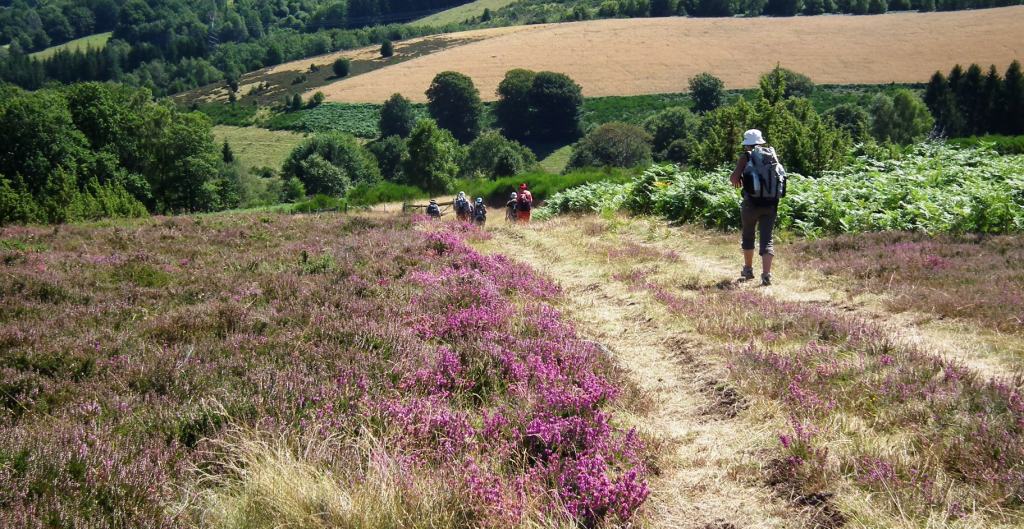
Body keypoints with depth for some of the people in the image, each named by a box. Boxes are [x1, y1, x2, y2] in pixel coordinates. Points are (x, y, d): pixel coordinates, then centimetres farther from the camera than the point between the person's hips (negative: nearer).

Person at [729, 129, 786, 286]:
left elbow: (734, 177, -13)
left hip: (752, 202, -2)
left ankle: (748, 270, 30)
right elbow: (780, 175, 16)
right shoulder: (773, 155, 9)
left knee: (748, 235, 19)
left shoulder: (746, 157, -3)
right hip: (771, 203, 2)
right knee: (767, 238, 1)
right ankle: (766, 275, -14)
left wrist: (737, 180, 11)